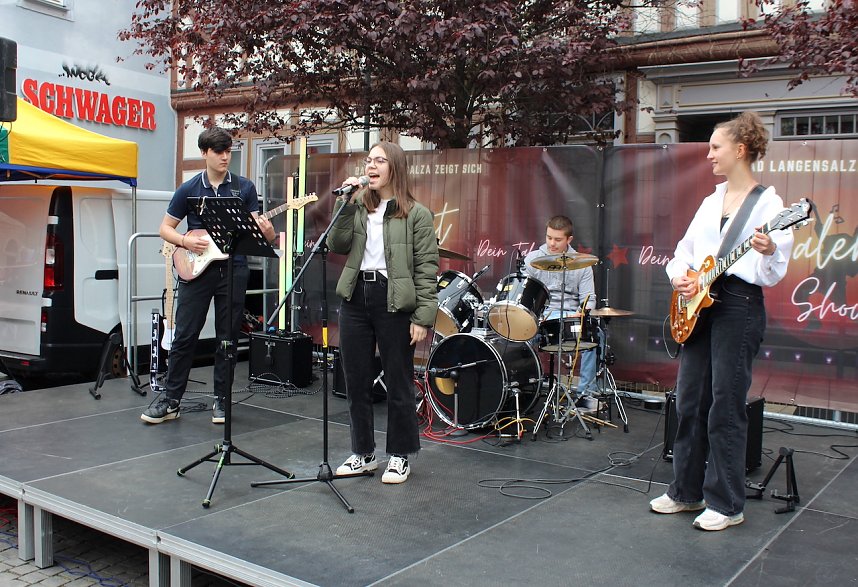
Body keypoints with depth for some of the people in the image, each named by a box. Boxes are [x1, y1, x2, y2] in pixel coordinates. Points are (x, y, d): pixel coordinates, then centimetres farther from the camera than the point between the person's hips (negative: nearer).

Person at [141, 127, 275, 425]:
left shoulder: (245, 187, 6)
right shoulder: (188, 189, 4)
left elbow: (255, 227, 4)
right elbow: (165, 228, 9)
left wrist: (267, 231, -19)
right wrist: (185, 240, -11)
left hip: (233, 268, 0)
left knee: (227, 338, 5)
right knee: (184, 336, 0)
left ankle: (220, 400, 16)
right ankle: (171, 400, 11)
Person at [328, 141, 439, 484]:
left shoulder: (416, 214, -3)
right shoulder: (359, 207, 13)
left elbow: (427, 269, -7)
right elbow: (337, 245, 0)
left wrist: (423, 317, -13)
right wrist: (346, 204, -8)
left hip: (394, 302, -5)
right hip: (355, 298, 5)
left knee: (398, 383, 5)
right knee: (356, 381, 10)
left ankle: (400, 456, 20)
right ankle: (363, 454, 25)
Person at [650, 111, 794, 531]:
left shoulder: (768, 204, -6)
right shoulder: (711, 201, 16)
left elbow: (772, 274, -11)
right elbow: (685, 250, 18)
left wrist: (768, 252, -33)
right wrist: (677, 276, -2)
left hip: (739, 305, -7)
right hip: (696, 305, 7)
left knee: (725, 408, -3)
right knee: (689, 402, 11)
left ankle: (726, 504, 10)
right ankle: (687, 491, 23)